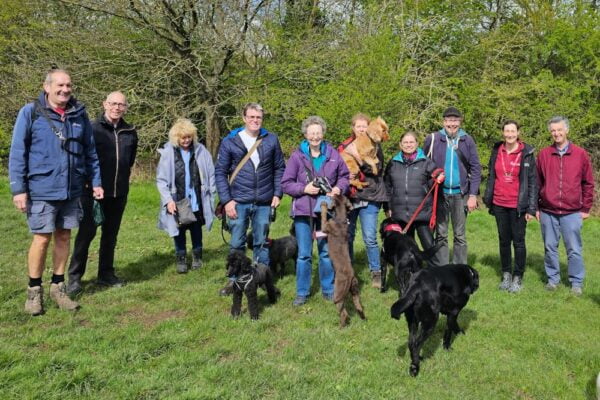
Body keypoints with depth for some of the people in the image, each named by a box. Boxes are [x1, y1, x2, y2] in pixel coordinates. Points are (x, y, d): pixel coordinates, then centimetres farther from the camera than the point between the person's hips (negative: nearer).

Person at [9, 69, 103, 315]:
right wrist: (18, 189, -8)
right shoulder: (30, 113, -4)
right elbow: (17, 153, -4)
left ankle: (58, 287, 25)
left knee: (64, 237, 11)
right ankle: (34, 291, 19)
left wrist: (96, 182, 10)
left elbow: (90, 152, 13)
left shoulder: (79, 115, 7)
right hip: (41, 190, -4)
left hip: (72, 190, 4)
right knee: (42, 238, 1)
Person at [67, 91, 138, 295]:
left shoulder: (130, 132, 7)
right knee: (86, 233, -1)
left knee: (111, 234, 12)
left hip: (119, 192, 4)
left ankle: (106, 273, 23)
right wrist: (87, 180, -6)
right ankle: (74, 276, 9)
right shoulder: (92, 128, -5)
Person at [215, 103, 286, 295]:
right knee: (236, 244, 8)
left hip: (264, 203, 1)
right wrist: (226, 200, -7)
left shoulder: (271, 140, 2)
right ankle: (235, 279, 22)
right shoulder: (230, 141, -2)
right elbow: (220, 172, -1)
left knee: (261, 243, 12)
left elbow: (279, 168, 9)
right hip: (238, 202, -1)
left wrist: (277, 194, 1)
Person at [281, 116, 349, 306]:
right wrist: (304, 188, -17)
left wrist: (339, 188, -7)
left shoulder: (333, 154, 1)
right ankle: (302, 292, 19)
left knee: (327, 252, 12)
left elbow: (344, 175, 12)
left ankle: (328, 290, 26)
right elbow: (285, 183, -3)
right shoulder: (297, 156, -5)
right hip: (303, 211, -1)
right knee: (304, 254, 6)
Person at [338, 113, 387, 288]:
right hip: (348, 196, 3)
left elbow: (377, 169, -11)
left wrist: (359, 158, -21)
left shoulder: (374, 146, 3)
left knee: (370, 238, -5)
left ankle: (376, 273, 9)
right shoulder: (344, 146, 10)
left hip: (368, 197, -3)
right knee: (347, 237, 8)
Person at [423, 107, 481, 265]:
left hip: (460, 194, 0)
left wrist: (473, 195, -4)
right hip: (440, 193, 0)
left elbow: (476, 168, 1)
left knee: (460, 235, 9)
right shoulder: (433, 139, -2)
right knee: (440, 235, 7)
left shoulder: (467, 140, 0)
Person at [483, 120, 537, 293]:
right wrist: (488, 199, 8)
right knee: (504, 240, 12)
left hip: (518, 205, -3)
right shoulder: (497, 151, 5)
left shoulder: (527, 153, -5)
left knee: (518, 241, 4)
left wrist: (531, 208, -10)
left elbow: (533, 182, -6)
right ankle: (506, 274, 24)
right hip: (499, 204, 4)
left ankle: (518, 277, 15)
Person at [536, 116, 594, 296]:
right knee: (550, 247, 10)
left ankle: (576, 282, 18)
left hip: (572, 213, -1)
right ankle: (552, 278, 23)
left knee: (574, 249, 5)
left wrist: (586, 208, 3)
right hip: (547, 212, 1)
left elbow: (588, 183, 5)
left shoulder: (581, 154, 1)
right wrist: (536, 207, 5)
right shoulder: (543, 154, 3)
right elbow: (537, 182, 7)